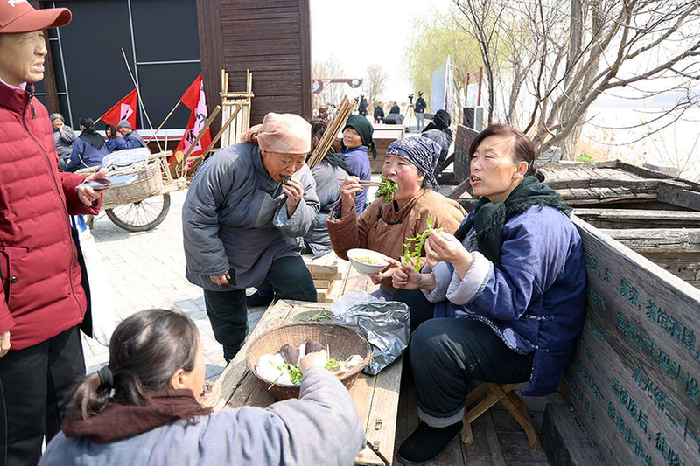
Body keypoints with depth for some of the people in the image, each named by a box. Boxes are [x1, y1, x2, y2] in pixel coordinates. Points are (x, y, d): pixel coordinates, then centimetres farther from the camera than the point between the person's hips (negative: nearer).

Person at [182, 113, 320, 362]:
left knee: (303, 293, -16)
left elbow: (299, 229, -10)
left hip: (272, 248, 3)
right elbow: (196, 216, -25)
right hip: (222, 254, -2)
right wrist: (214, 264, -19)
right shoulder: (227, 164, -31)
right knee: (228, 322, 12)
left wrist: (294, 207, -32)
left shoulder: (301, 175, -15)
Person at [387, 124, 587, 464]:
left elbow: (511, 302, -31)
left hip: (524, 343, -10)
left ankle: (443, 423, -2)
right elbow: (463, 272, 12)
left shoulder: (538, 223, -25)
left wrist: (460, 258, -41)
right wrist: (423, 280, -6)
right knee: (403, 299, 11)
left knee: (431, 339, -32)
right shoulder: (491, 208, 5)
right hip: (480, 314, 10)